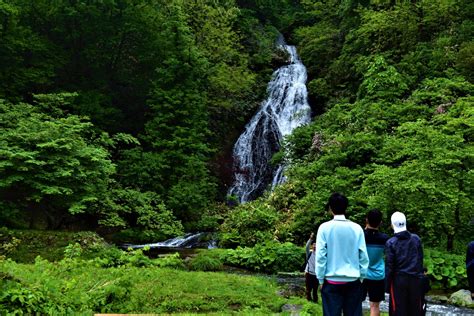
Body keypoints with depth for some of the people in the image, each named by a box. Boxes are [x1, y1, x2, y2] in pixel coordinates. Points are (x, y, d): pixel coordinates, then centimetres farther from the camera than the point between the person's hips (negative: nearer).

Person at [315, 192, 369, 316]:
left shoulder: (325, 228, -7)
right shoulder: (357, 228, -2)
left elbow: (320, 256, -7)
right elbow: (363, 256, 0)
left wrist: (321, 279, 2)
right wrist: (361, 277, 11)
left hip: (332, 281, -2)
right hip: (353, 281, 2)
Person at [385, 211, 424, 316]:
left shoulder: (390, 243, -9)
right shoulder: (416, 239, 1)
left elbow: (389, 266, -8)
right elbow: (420, 261, 4)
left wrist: (387, 286, -1)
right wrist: (420, 277, 13)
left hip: (398, 280, -3)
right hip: (415, 279, 3)